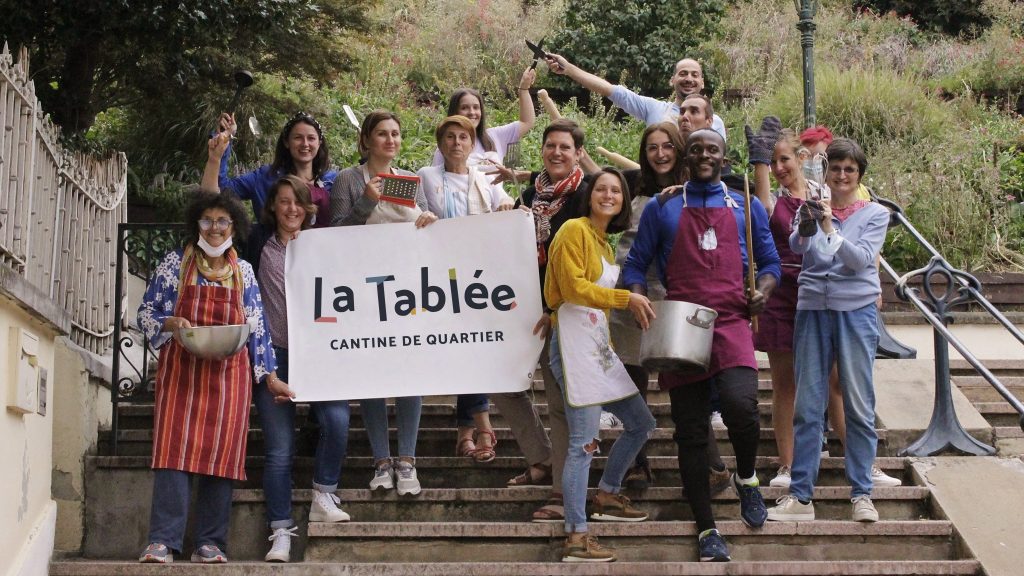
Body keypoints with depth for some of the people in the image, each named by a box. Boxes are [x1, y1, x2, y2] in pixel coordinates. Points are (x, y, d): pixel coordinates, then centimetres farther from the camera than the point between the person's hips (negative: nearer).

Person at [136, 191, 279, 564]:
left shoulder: (243, 271, 12)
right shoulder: (175, 264, 6)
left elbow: (257, 327, 13)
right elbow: (146, 312, 6)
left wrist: (270, 375, 10)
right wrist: (172, 323, -15)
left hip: (229, 374, 2)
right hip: (181, 369, -2)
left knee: (221, 454, -2)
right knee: (174, 450, -12)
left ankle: (211, 543, 2)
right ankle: (162, 541, -14)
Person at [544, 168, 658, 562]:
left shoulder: (604, 243, 21)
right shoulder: (575, 230, -6)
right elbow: (574, 287, -15)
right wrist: (627, 299, -14)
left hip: (599, 343, 10)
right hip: (574, 341, -10)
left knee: (641, 424, 14)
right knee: (584, 441, -12)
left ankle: (606, 496, 31)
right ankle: (576, 538, -10)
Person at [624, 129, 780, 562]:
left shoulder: (746, 208, 14)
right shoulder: (661, 209, 11)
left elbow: (769, 262, 18)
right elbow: (636, 264, 11)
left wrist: (763, 291, -3)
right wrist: (638, 300, -8)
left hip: (731, 323, -1)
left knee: (740, 404, -25)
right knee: (691, 432, 2)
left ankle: (746, 478, 6)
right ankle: (706, 529, 12)